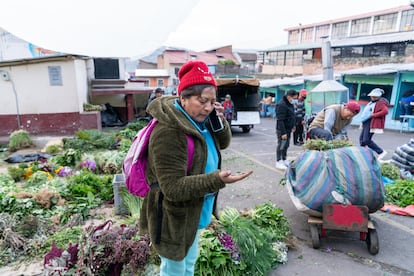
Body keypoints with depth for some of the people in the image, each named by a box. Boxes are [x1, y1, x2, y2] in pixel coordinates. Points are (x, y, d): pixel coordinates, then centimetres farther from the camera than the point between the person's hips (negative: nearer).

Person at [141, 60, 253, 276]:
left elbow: (222, 143, 10)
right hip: (174, 217, -9)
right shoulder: (169, 133, -31)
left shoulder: (197, 120, -2)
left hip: (192, 213, 9)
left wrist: (220, 121, -10)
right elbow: (173, 188, -30)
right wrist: (217, 180, -38)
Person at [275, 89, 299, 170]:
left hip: (288, 129, 9)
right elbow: (280, 120, -24)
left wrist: (293, 125, 22)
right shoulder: (281, 105, -21)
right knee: (281, 145, -3)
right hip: (282, 130, -9)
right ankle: (278, 162, 6)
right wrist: (283, 132, -26)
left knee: (286, 145, 16)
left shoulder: (290, 103, 10)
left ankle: (284, 160, 27)